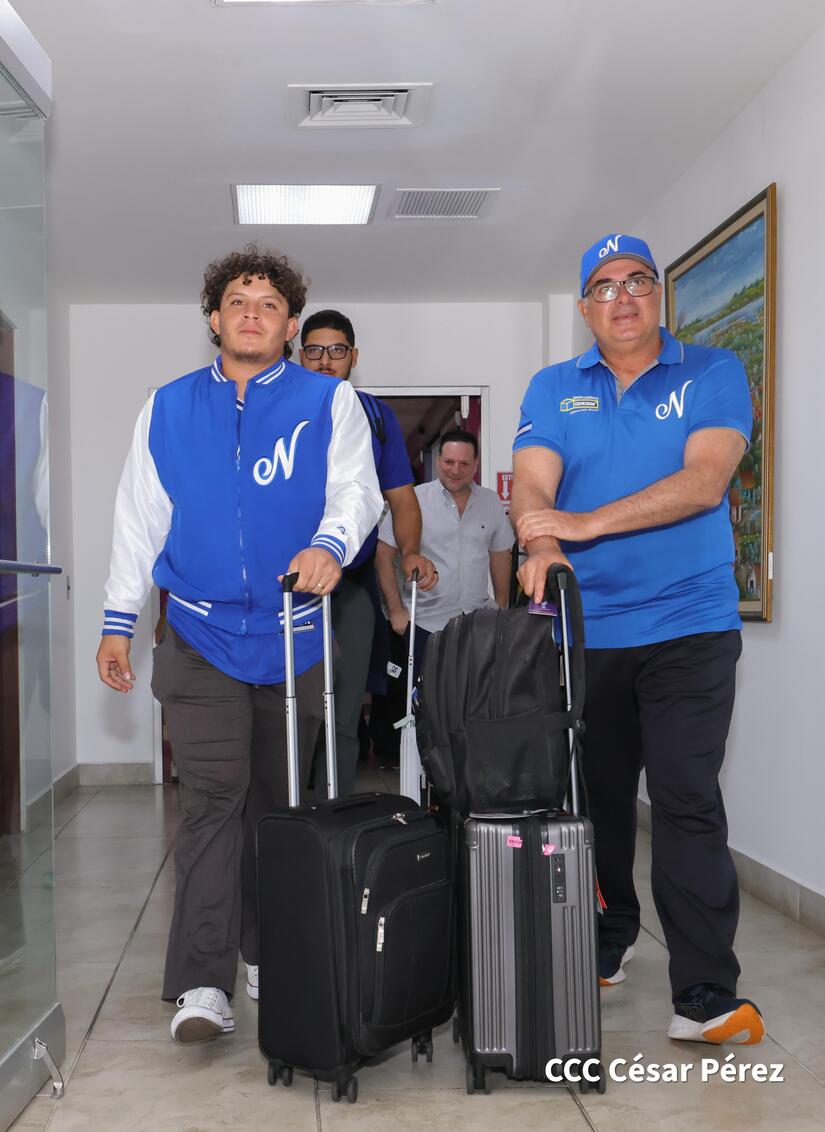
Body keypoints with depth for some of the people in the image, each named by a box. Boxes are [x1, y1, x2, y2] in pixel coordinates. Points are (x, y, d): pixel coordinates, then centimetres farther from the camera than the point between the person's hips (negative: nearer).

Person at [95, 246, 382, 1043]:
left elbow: (356, 490, -4)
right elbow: (139, 515, 12)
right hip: (201, 632, 0)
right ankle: (201, 983, -8)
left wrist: (330, 544, -26)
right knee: (211, 797, -8)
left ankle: (267, 953, 26)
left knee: (277, 798, 10)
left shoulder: (329, 402, 6)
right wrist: (118, 620, 8)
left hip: (295, 634, 0)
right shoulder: (168, 408, 11)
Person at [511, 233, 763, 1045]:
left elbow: (702, 483, -14)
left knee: (688, 803, -8)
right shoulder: (553, 390, 9)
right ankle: (606, 945, 33)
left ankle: (705, 996, -3)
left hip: (688, 623, -3)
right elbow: (533, 484, -7)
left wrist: (582, 525, -20)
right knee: (597, 796, 14)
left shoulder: (712, 375, 2)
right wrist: (542, 547, -29)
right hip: (584, 627, 3)